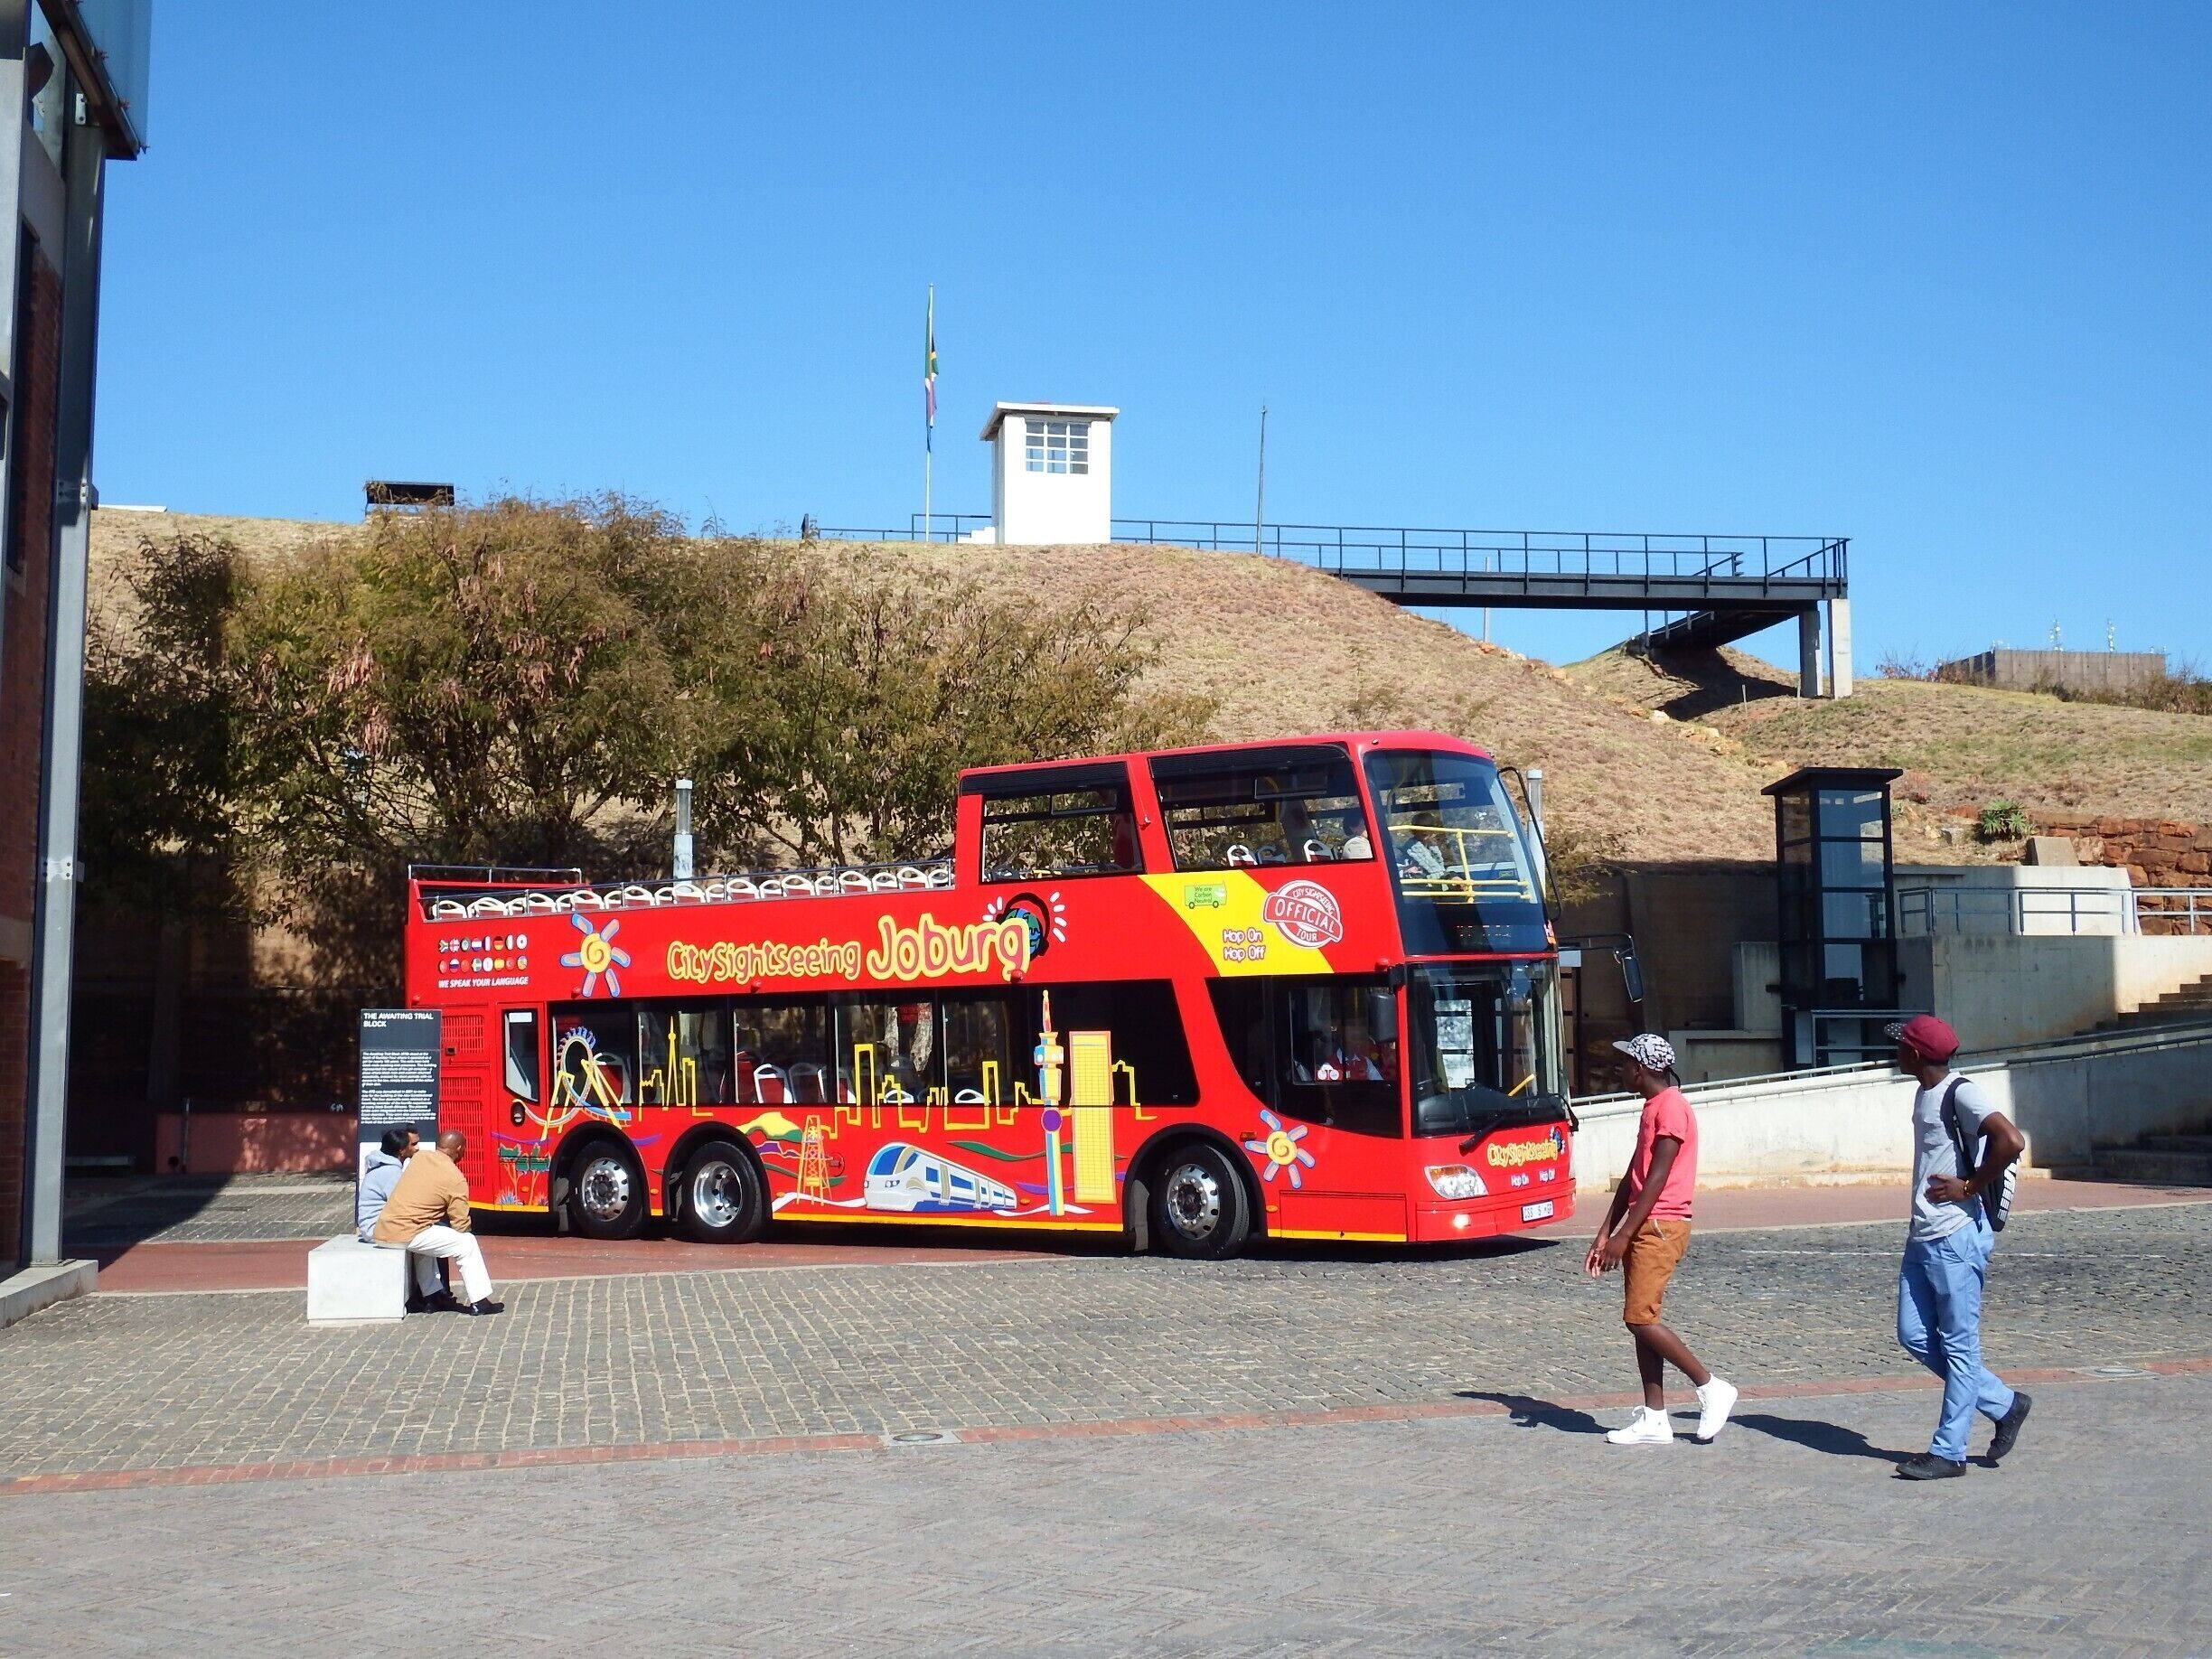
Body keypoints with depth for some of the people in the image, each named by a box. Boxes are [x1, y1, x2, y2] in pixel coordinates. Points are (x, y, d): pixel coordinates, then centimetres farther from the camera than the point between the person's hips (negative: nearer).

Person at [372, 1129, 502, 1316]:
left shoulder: (420, 1156, 9)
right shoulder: (456, 1179, -7)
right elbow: (461, 1225, -4)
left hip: (382, 1231, 7)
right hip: (406, 1236, -7)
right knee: (467, 1242, 5)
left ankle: (431, 1296, 36)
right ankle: (479, 1302, 8)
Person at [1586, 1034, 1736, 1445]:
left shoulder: (1671, 1107, -13)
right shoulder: (1652, 1108, 18)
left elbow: (1657, 1178, -18)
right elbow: (1632, 1177, 18)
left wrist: (1622, 1235, -20)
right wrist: (1604, 1235, 14)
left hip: (1661, 1227, -10)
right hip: (1644, 1228, 10)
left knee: (1640, 1319, -12)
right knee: (1640, 1322, 7)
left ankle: (1711, 1387, -1)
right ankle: (1653, 1420, 8)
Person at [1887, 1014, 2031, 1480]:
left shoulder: (1960, 1093, -14)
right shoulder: (1925, 1094, 14)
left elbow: (2011, 1140, -28)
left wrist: (1969, 1187, -19)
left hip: (1957, 1238, -10)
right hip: (1922, 1238, 10)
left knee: (1958, 1344, -1)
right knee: (1914, 1335, 10)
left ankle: (1948, 1452, 4)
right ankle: (2004, 1404, 22)